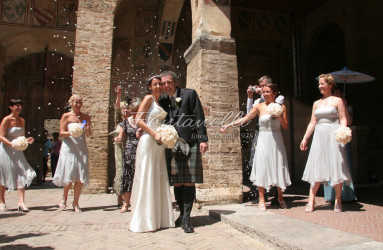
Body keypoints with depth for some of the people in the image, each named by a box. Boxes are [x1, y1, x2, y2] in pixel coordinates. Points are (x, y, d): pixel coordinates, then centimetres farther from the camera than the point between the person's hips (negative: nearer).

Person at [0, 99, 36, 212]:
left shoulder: (22, 121, 10)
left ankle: (21, 202, -10)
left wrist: (27, 140, -2)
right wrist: (12, 144, -28)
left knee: (22, 175, -9)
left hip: (18, 152, 5)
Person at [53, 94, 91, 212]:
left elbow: (89, 134, 9)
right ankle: (64, 197, 23)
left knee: (80, 178, -1)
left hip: (81, 148, 2)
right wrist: (71, 133, -19)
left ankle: (75, 202, 12)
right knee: (69, 176, -4)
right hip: (69, 148, -2)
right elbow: (61, 133, -1)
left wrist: (87, 130, -12)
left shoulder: (86, 117, 11)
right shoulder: (66, 116, 4)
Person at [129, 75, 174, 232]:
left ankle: (159, 218, 15)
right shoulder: (148, 98, -1)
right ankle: (145, 220, 4)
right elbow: (138, 120, -10)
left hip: (159, 144, 8)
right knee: (147, 179, -4)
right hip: (148, 142, -7)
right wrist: (155, 134, -16)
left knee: (159, 180, 8)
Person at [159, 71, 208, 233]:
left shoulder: (189, 94, 2)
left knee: (189, 182, -4)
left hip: (190, 143, -4)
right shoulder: (163, 101, 14)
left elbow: (199, 117, -2)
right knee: (177, 182, 7)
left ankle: (186, 218, 3)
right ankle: (182, 214, 21)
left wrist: (203, 139, -10)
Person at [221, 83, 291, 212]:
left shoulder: (281, 107, 6)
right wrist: (228, 125, -5)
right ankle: (261, 200, 4)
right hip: (264, 140, -1)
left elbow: (286, 126, 7)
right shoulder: (259, 107, 1)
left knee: (279, 168, 5)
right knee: (262, 168, -5)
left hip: (276, 141, 2)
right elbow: (245, 119, 1)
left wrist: (280, 117, -11)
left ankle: (280, 198, 24)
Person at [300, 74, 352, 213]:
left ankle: (338, 201, 8)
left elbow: (343, 119, -2)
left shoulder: (337, 101, 5)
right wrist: (305, 138, 11)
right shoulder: (316, 103, 16)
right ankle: (311, 200, 2)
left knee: (336, 166, -2)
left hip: (333, 136, -4)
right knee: (316, 167, 1)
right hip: (319, 136, 4)